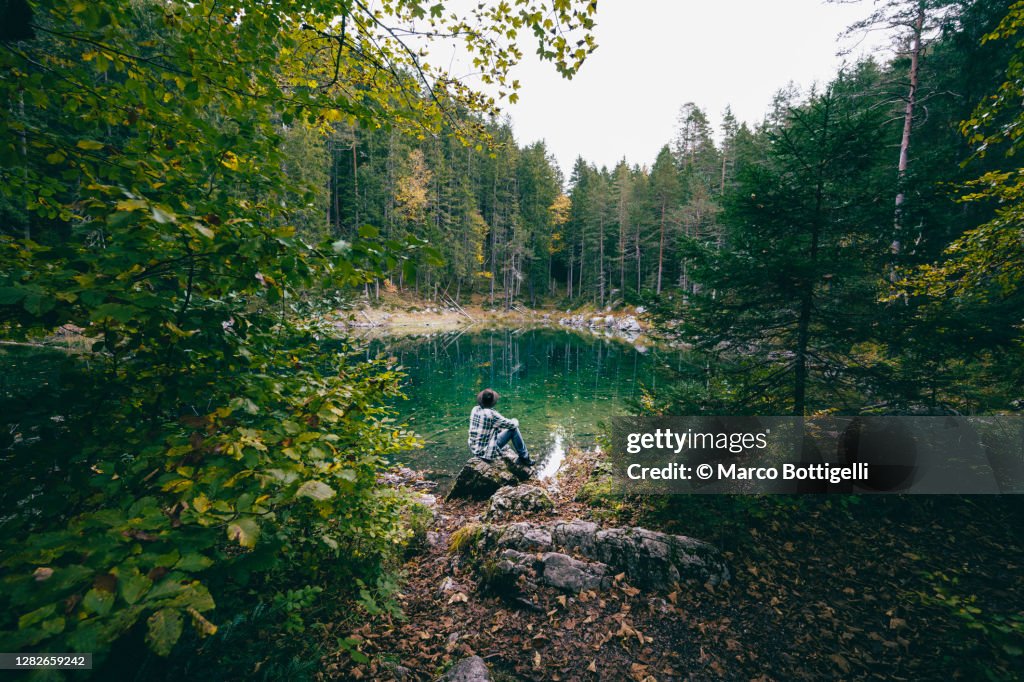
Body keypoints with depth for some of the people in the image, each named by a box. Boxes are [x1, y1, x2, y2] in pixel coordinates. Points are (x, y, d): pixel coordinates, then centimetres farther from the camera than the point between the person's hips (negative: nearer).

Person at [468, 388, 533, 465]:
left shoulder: (475, 410, -2)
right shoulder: (491, 414, -23)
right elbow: (511, 424, -11)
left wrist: (500, 429, 18)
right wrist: (515, 421, 11)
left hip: (474, 449, 8)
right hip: (487, 452, -7)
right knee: (514, 429, -1)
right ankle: (524, 458, 12)